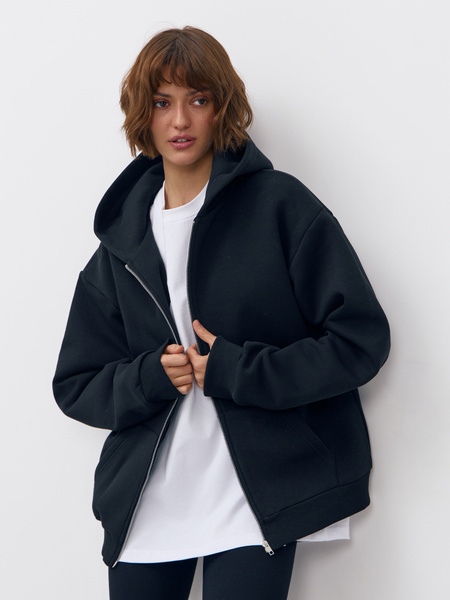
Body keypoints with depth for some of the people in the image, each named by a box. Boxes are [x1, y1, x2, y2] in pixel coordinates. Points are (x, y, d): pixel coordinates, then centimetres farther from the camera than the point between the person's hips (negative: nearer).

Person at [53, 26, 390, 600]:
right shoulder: (122, 239, 11)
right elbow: (75, 385, 12)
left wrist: (233, 371, -13)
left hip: (256, 502, -4)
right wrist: (152, 378, -9)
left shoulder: (280, 204, -3)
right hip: (146, 505, 4)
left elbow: (361, 339, -7)